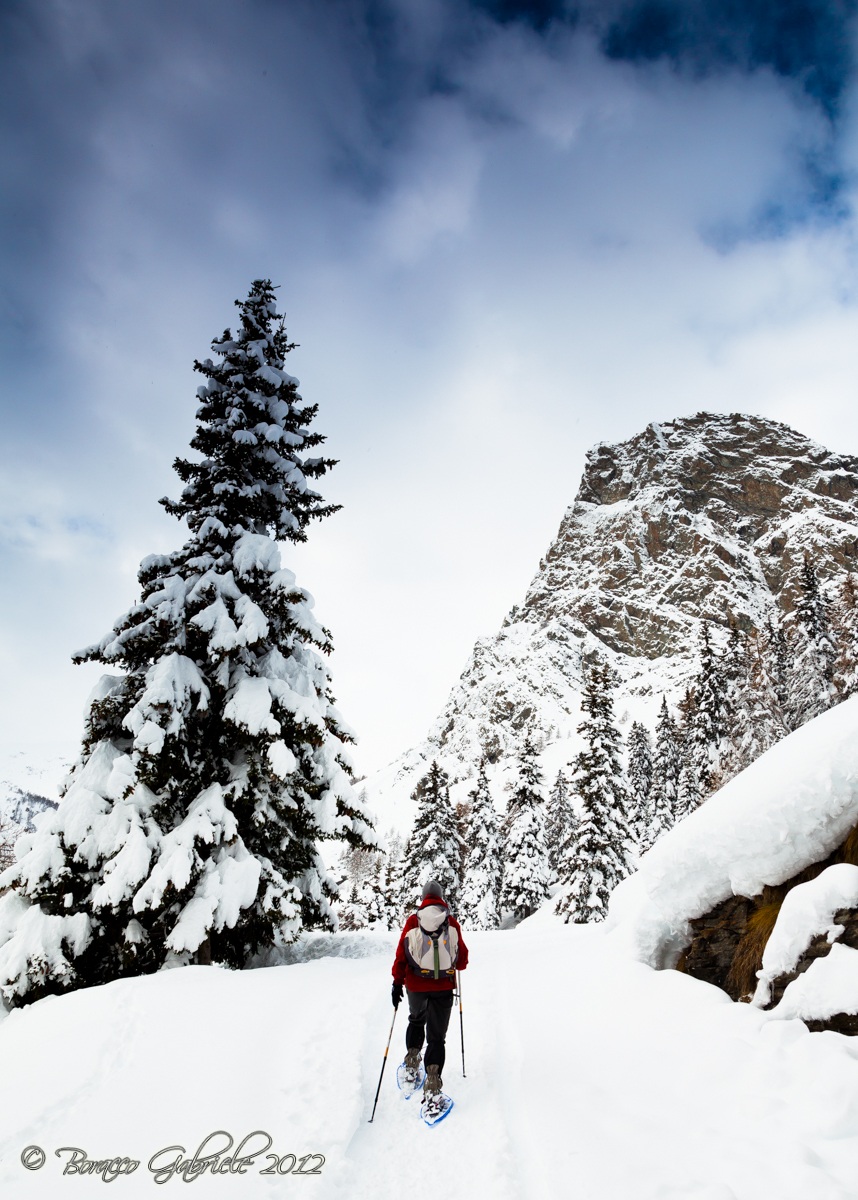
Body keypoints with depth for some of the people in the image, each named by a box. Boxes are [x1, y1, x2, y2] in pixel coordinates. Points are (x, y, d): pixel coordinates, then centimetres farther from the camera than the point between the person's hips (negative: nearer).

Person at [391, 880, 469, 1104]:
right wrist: (457, 965, 25)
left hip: (416, 985, 1)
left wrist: (397, 983, 2)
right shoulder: (452, 924, -4)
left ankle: (412, 1064, 21)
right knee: (436, 1036, 7)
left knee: (416, 1021, 28)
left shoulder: (412, 922, -5)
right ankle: (432, 1083, -7)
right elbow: (462, 960, 4)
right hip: (443, 986, -1)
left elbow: (401, 955, -5)